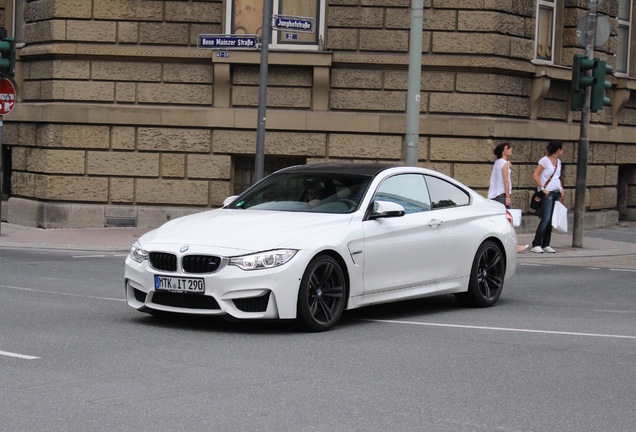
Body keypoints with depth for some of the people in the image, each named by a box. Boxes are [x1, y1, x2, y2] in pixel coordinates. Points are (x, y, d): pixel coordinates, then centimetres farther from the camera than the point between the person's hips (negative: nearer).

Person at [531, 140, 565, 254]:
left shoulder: (558, 161, 17)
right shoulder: (545, 160, -6)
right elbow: (535, 175, -12)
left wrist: (561, 189, 13)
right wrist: (542, 188, -16)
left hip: (556, 193, 8)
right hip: (547, 193, -8)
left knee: (551, 220, 5)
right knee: (545, 220, -14)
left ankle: (546, 245, 9)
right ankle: (536, 245, -11)